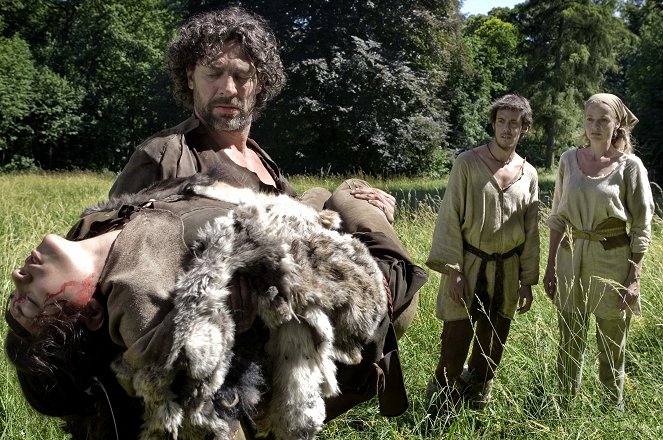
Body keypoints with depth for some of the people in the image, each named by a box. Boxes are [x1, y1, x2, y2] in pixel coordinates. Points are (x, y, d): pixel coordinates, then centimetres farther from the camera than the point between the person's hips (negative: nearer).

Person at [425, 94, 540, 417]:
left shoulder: (529, 174, 6)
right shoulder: (467, 163, -7)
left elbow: (531, 232, 9)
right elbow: (450, 219, -9)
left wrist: (527, 281, 7)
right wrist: (453, 270, -14)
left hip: (507, 270, 4)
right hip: (468, 266, -4)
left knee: (492, 344, 12)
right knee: (456, 341, -3)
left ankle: (477, 398, 32)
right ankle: (438, 410, 14)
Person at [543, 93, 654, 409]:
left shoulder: (630, 165, -7)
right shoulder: (569, 160, 3)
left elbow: (641, 228, -5)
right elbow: (557, 217, 8)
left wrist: (634, 278, -10)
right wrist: (551, 266, 6)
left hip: (612, 261, -3)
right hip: (571, 258, 3)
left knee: (611, 348, 10)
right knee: (569, 344, 11)